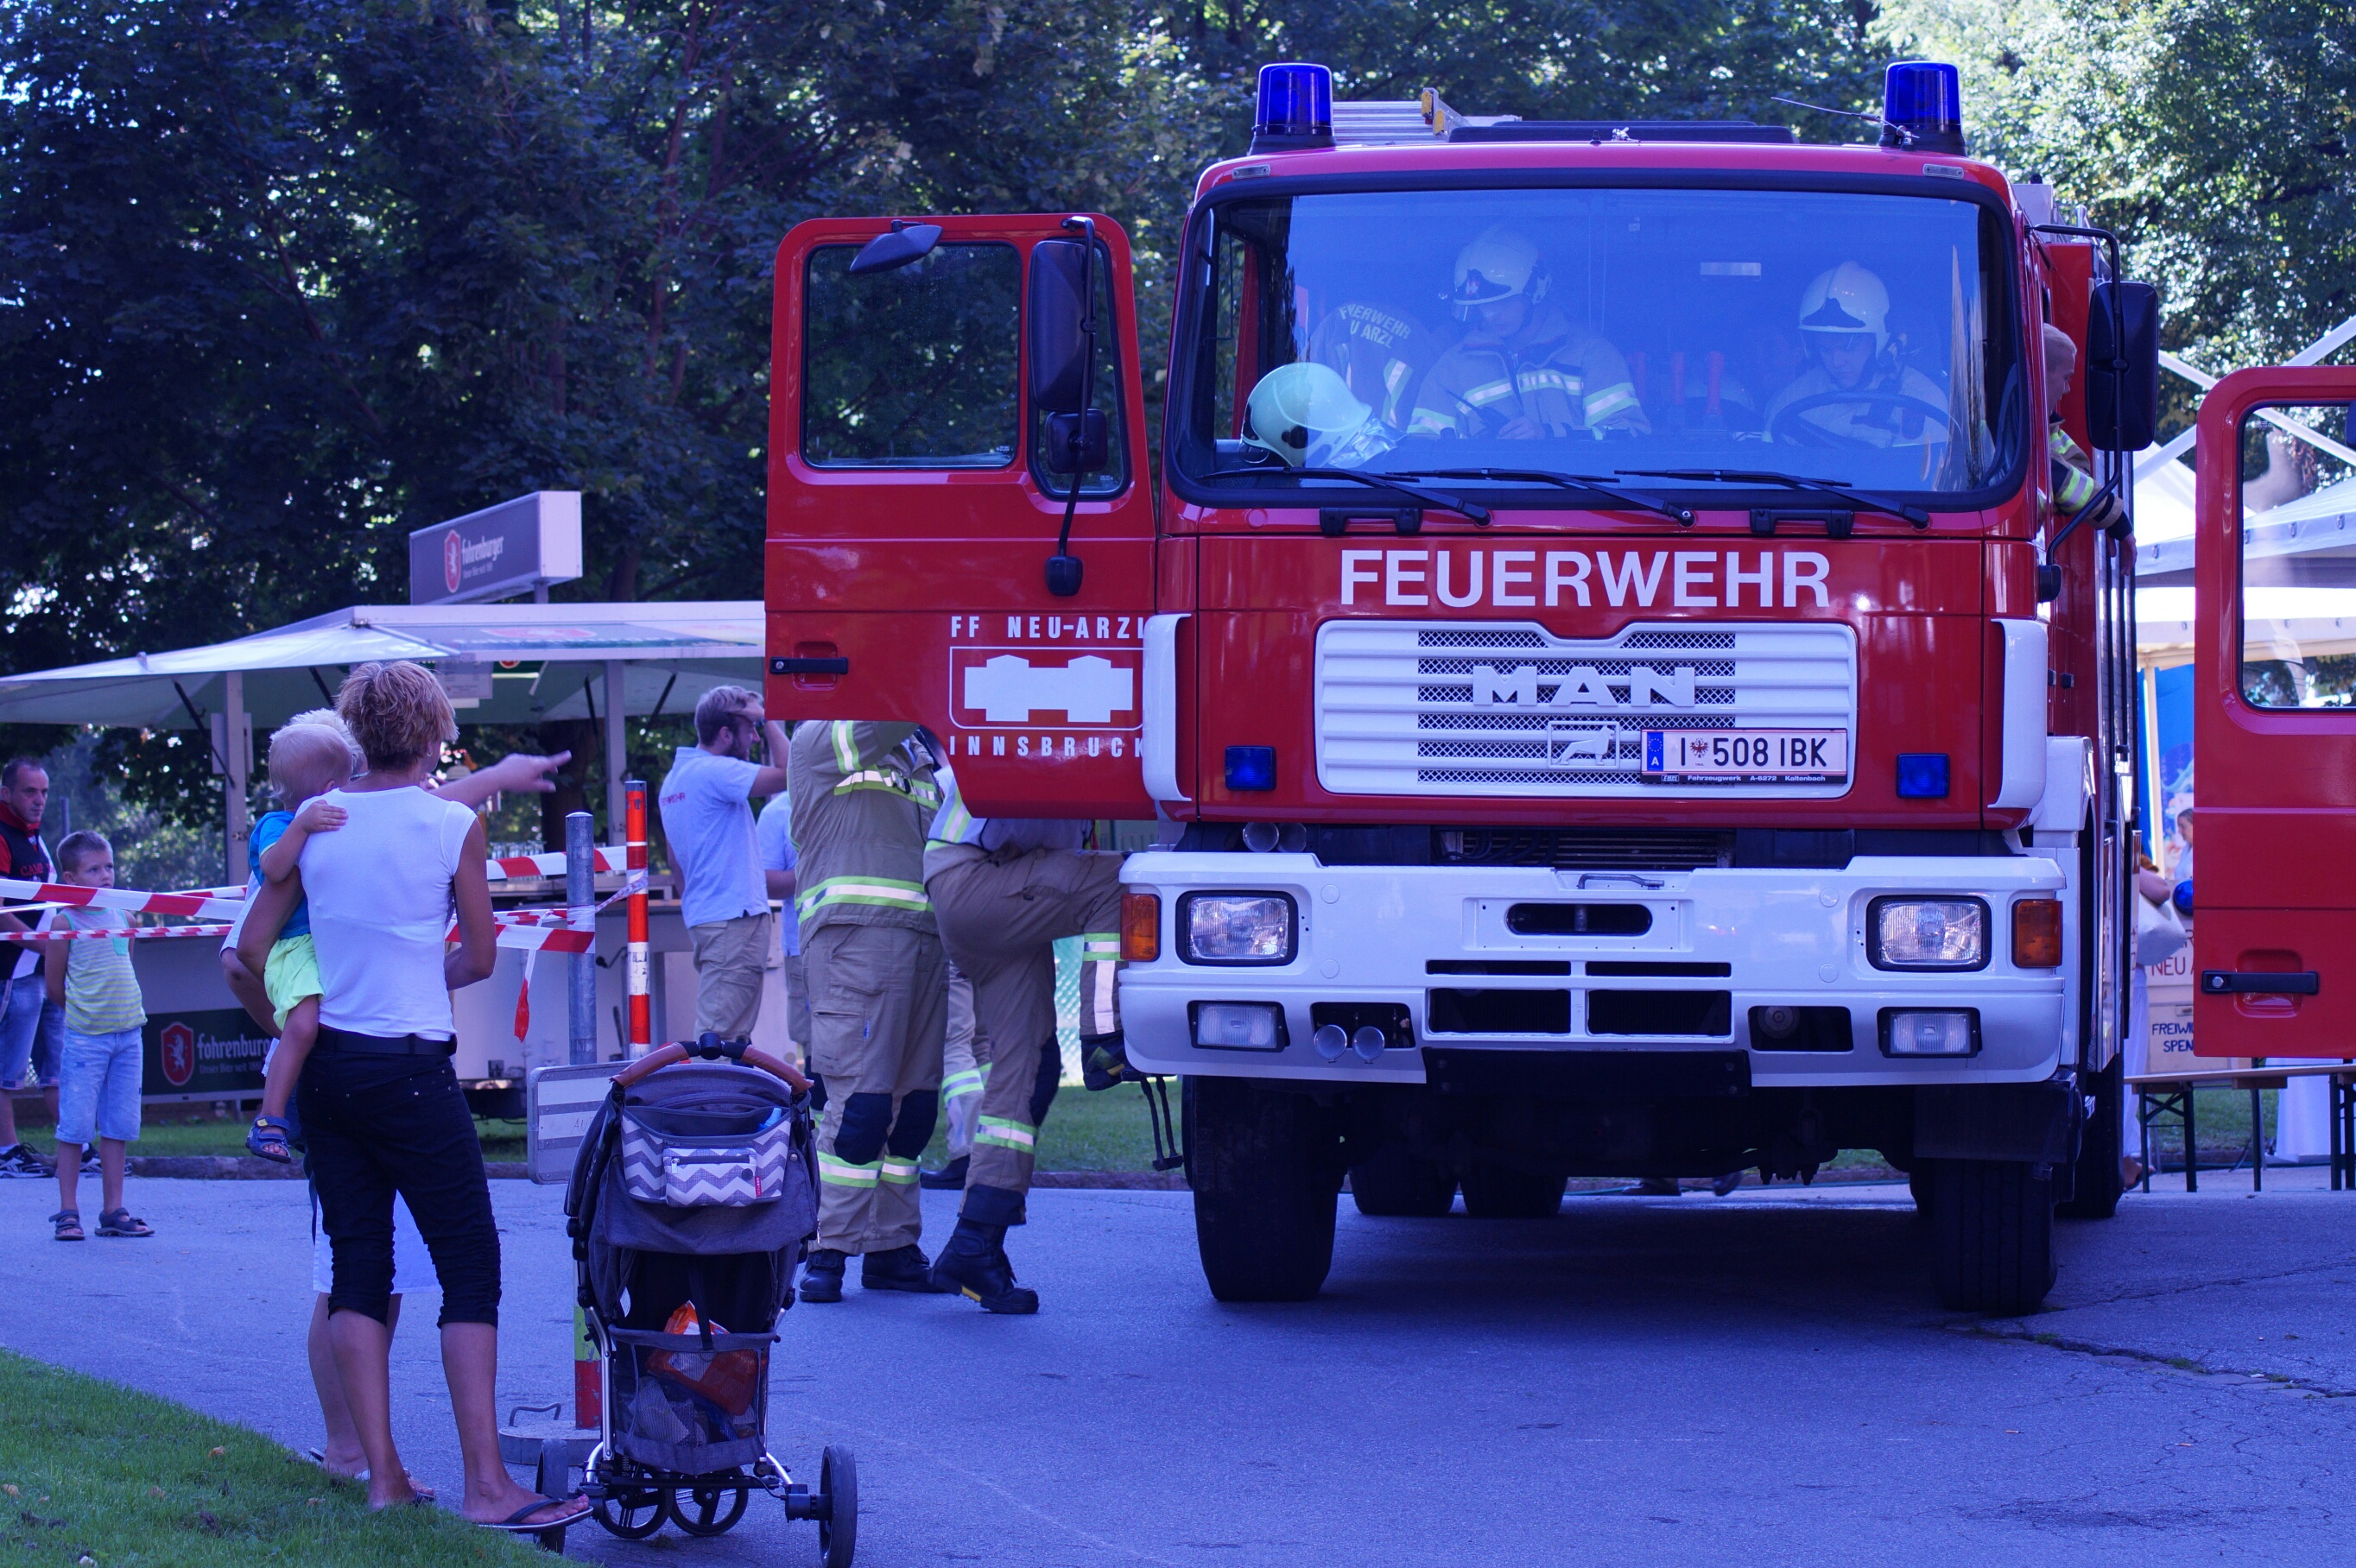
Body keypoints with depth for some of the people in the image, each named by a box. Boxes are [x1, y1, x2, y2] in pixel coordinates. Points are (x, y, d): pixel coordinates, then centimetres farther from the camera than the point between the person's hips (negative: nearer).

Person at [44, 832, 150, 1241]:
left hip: (127, 1033, 5)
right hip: (85, 1037, -5)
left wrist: (119, 1009, 11)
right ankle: (67, 1212, 3)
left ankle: (113, 1211, 12)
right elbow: (55, 986, -2)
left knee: (118, 1126, 7)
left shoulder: (123, 918, 10)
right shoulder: (66, 922, -6)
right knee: (75, 1126, -3)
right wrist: (87, 1010, 8)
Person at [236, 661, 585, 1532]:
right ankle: (486, 1484, -10)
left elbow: (253, 949, 5)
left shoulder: (318, 821, 4)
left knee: (359, 1265, 9)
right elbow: (480, 958, 1)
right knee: (470, 1266, -2)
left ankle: (382, 1475, 7)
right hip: (409, 1069, -5)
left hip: (326, 1065, 5)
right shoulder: (452, 823, -6)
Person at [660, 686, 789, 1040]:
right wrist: (769, 721, -10)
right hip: (734, 917, -10)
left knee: (715, 1032, 9)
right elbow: (786, 774, -21)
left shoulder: (675, 776, 17)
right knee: (723, 1037, -13)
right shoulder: (716, 771, -14)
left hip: (701, 915, 10)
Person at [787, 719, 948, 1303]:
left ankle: (892, 1246, 12)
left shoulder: (918, 761, 26)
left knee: (913, 1101, 6)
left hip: (922, 942, 8)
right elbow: (885, 718, -13)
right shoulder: (821, 740, 4)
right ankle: (827, 1251, -11)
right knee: (858, 1097, -13)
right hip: (855, 931, -8)